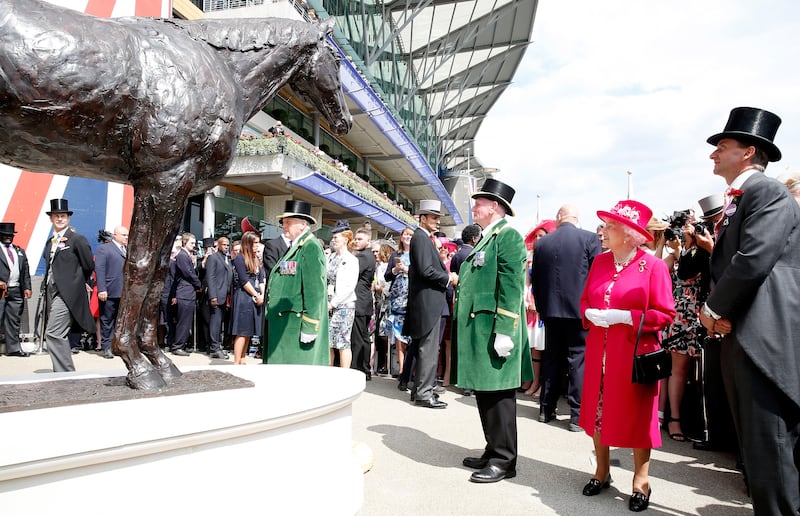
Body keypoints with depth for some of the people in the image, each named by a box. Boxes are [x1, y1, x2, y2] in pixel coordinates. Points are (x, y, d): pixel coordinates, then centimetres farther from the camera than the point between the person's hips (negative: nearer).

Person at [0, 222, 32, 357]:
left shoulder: (20, 251, 19)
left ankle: (13, 348, 12)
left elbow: (26, 272, 16)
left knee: (14, 321, 8)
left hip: (16, 291, 5)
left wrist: (27, 288, 5)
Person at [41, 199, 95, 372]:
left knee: (53, 334, -16)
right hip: (52, 293, 8)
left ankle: (65, 372, -10)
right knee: (59, 336, 13)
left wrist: (80, 283, 8)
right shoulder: (50, 242, 15)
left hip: (67, 294, -8)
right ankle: (64, 372, 22)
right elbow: (51, 268, 21)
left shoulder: (77, 239, -6)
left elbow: (89, 266, -4)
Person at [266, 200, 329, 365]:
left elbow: (315, 289, -18)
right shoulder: (294, 246, 17)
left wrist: (309, 327, -21)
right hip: (283, 323, 10)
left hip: (296, 324, -10)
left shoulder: (310, 247, -11)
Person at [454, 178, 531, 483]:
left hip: (494, 331, -10)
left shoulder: (508, 236, -10)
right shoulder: (486, 239, 19)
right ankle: (493, 451, 28)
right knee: (484, 393, 15)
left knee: (498, 396, -1)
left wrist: (504, 331, -23)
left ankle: (504, 461, 11)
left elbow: (511, 287, -19)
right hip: (478, 330, 10)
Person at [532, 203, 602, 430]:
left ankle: (546, 409, 20)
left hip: (551, 310, 4)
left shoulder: (542, 243, 4)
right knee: (578, 359, 2)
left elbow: (536, 279, 9)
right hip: (580, 309, -3)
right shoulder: (589, 238, -5)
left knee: (551, 358, 13)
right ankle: (577, 414, 3)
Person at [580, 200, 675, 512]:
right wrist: (590, 314, -7)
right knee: (599, 410, 11)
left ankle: (641, 483, 20)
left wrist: (625, 317, -19)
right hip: (599, 351, 5)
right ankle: (602, 472, 28)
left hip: (635, 353, -5)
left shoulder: (653, 266, -9)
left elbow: (665, 314, -10)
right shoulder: (600, 262, 8)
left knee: (637, 415, 4)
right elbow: (585, 300, 15)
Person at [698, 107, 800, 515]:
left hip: (763, 338, -10)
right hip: (740, 335, 10)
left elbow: (753, 260, -20)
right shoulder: (735, 202, 21)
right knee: (754, 445, 16)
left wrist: (713, 308, -7)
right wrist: (719, 311, 0)